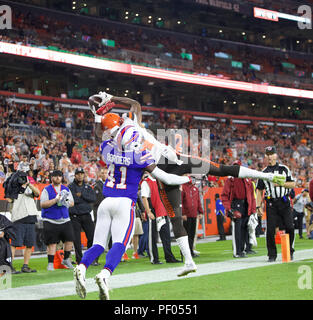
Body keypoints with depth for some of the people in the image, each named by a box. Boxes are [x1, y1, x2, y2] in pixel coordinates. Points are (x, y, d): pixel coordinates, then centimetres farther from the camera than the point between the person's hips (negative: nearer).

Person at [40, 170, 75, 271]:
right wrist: (56, 200, -19)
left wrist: (65, 202, -9)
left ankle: (66, 259, 16)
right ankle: (50, 263, 5)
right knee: (52, 243, -5)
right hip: (50, 221, -4)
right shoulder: (47, 190, 0)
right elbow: (42, 204, -10)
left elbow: (72, 203, 14)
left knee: (69, 239, -4)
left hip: (65, 220, 4)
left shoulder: (66, 189, 14)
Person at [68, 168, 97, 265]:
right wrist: (85, 199, -9)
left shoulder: (88, 187, 14)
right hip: (74, 216, -3)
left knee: (92, 237, -2)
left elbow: (93, 198, -3)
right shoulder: (70, 187, 3)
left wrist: (82, 194, -12)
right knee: (76, 239, -1)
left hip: (86, 216, 3)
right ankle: (79, 260, 7)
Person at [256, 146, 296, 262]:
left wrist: (280, 183, -12)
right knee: (270, 230, -6)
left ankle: (289, 252, 11)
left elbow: (293, 184, 5)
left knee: (290, 227, -6)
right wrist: (258, 206, 3)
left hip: (285, 203, -1)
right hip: (271, 204, 1)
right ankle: (272, 255, 4)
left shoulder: (284, 169, 8)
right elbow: (259, 190, 12)